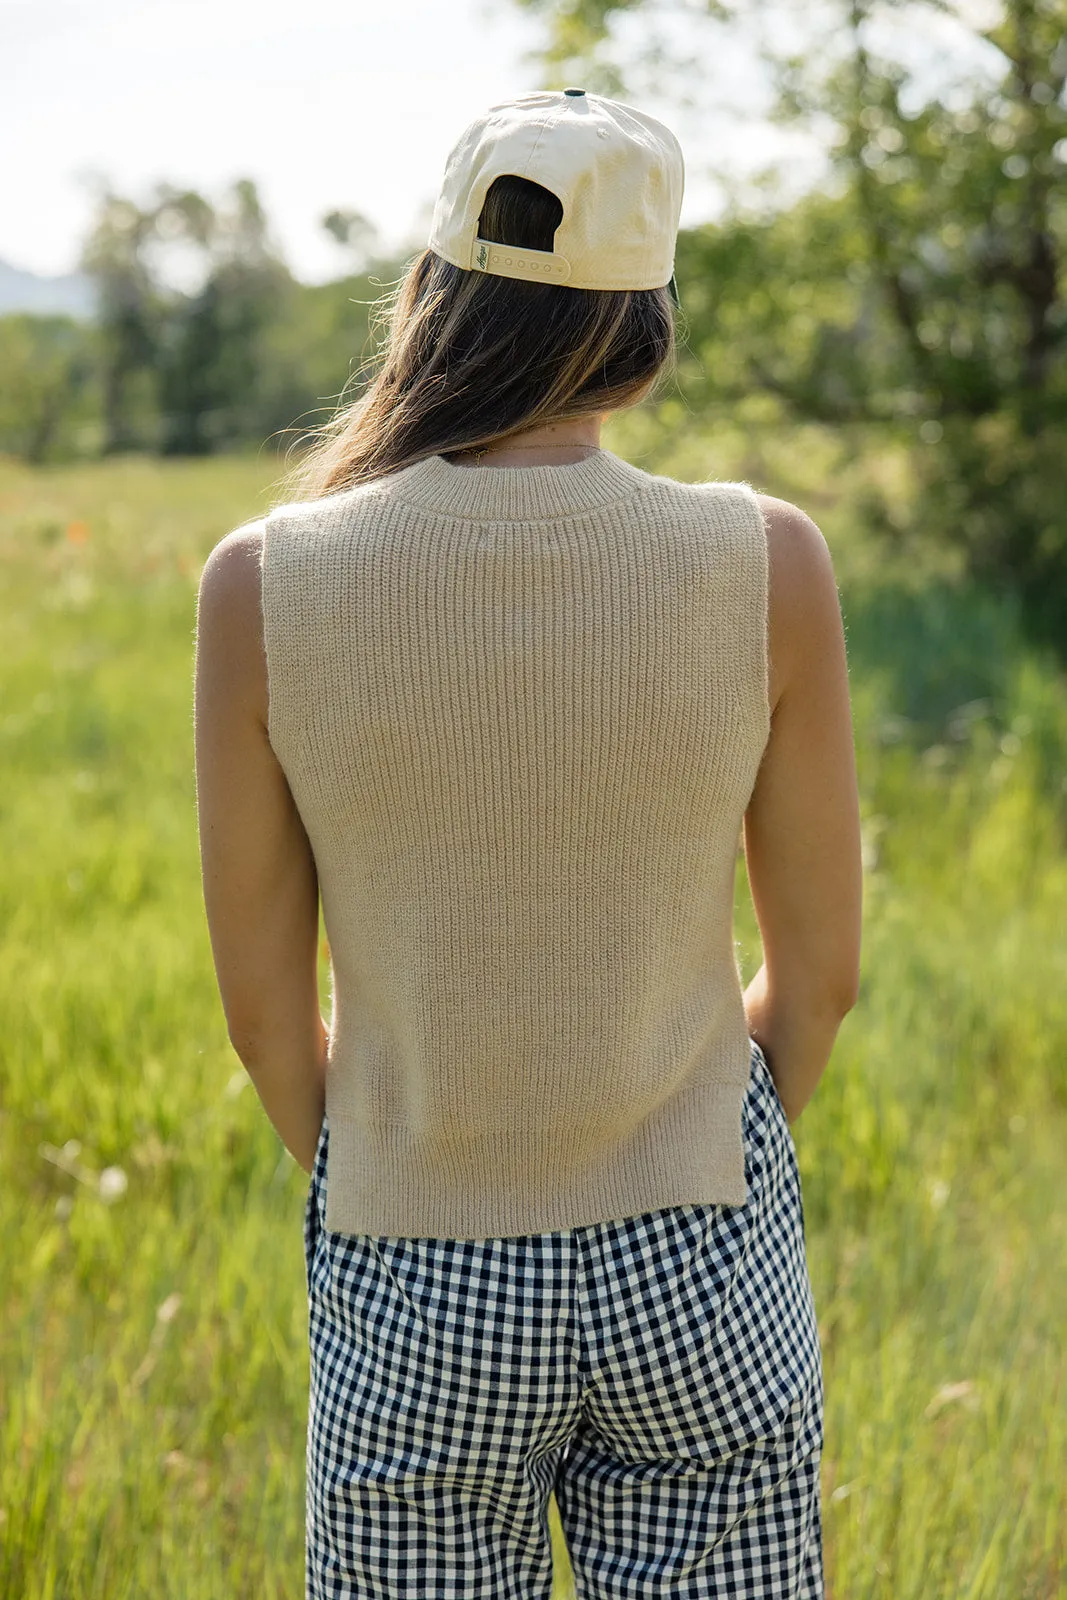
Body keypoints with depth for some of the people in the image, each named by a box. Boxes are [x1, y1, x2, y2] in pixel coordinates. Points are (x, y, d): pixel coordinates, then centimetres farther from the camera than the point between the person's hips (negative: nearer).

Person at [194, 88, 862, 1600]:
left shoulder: (267, 583, -14)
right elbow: (822, 968, -3)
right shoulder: (766, 560, -13)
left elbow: (263, 1004, -5)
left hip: (413, 1301, 0)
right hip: (697, 1273, 0)